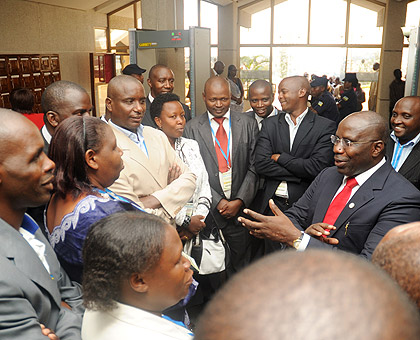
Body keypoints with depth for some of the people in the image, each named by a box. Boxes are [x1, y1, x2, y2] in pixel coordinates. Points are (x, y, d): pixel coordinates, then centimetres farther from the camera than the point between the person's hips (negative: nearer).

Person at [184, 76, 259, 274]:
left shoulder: (248, 125, 5)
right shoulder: (191, 129, 1)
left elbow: (254, 167, 2)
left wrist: (240, 201, -7)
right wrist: (218, 202, -9)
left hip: (240, 207, 1)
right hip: (209, 208, -1)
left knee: (241, 264, 11)